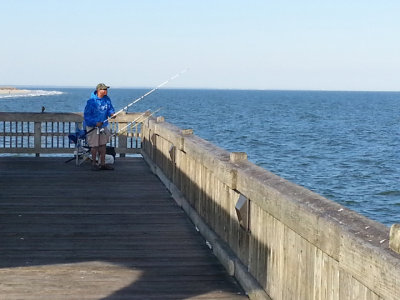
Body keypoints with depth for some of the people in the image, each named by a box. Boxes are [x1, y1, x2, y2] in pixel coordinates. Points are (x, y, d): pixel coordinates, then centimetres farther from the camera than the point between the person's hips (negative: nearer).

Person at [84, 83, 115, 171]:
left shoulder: (107, 99, 1)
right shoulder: (91, 101, -19)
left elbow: (110, 108, 13)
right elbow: (86, 115, -17)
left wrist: (111, 113, -11)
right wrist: (95, 123, -25)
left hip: (103, 125, 7)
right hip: (93, 126, -6)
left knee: (103, 145, 11)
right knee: (94, 146, -1)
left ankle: (103, 164, 19)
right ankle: (94, 164, 13)